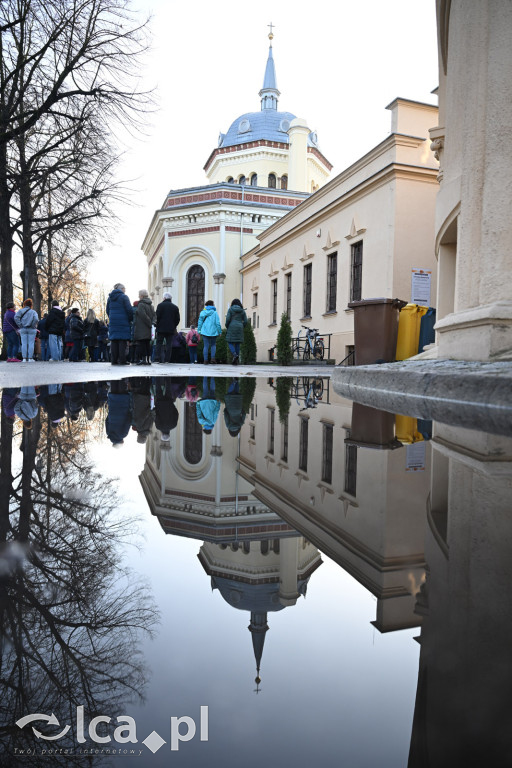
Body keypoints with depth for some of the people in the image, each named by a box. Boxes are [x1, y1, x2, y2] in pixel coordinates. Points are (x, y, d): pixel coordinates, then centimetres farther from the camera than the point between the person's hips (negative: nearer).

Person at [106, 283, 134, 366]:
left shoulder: (110, 298, 14)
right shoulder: (124, 297, -6)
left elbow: (107, 310, 17)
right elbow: (129, 310, -10)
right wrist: (131, 319, 2)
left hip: (112, 322, 6)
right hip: (123, 322, -6)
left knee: (114, 341, 7)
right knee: (122, 341, -4)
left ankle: (114, 360, 6)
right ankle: (122, 360, -7)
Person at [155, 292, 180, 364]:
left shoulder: (160, 305, -1)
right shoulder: (175, 307, 10)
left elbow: (157, 316, -7)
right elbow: (177, 319, 9)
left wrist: (157, 325, 3)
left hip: (161, 328, -2)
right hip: (171, 329, 2)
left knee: (159, 344, 2)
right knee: (169, 344, 4)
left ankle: (157, 359, -5)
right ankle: (167, 359, 0)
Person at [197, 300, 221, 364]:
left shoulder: (202, 312, 4)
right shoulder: (214, 313, -4)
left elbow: (200, 322, 5)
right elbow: (217, 323, -6)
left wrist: (199, 330, 11)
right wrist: (219, 331, 1)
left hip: (205, 332, 2)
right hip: (213, 332, -1)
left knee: (206, 346, 5)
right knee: (213, 345, 15)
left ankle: (205, 360, 0)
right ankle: (213, 358, -1)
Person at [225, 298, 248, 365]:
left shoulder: (230, 309, 0)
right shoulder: (242, 310, 8)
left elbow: (228, 319, -9)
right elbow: (245, 321, 4)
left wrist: (227, 327, 5)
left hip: (232, 328, -3)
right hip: (239, 329, 3)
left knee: (230, 343, 4)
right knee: (237, 344, 7)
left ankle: (235, 355, -22)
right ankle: (236, 361, 5)